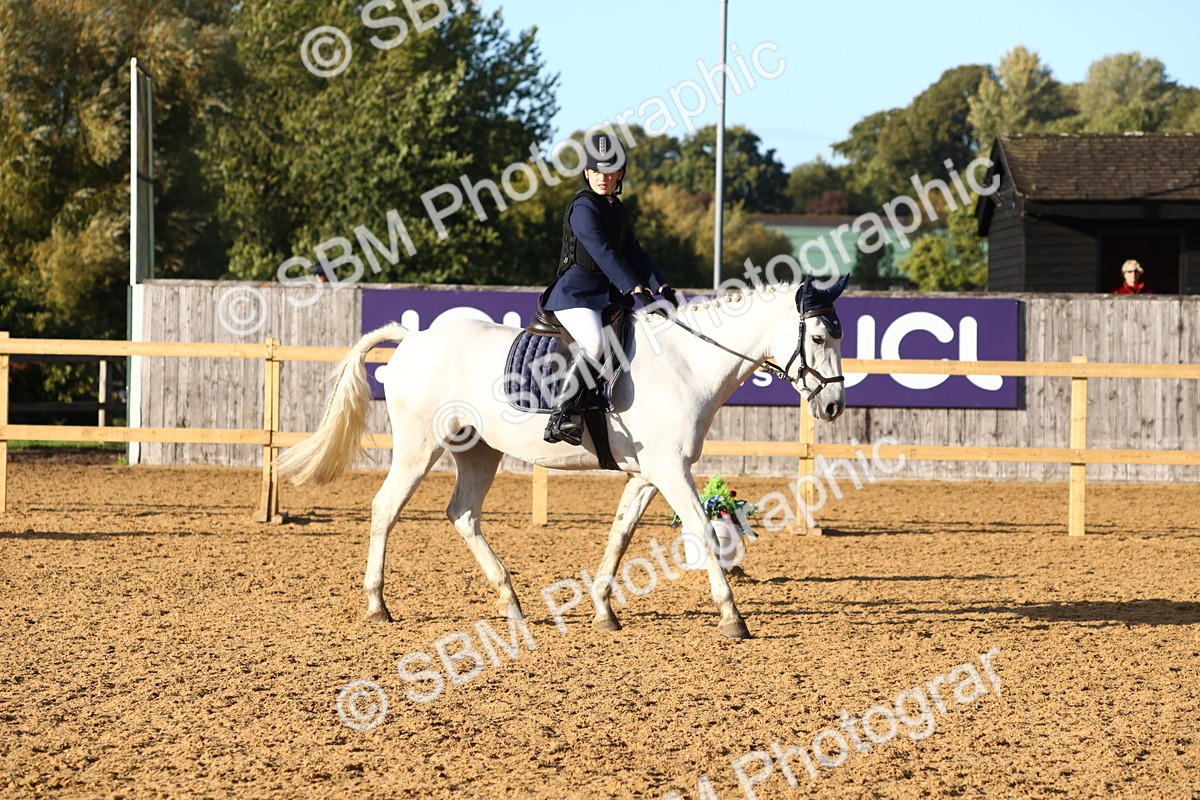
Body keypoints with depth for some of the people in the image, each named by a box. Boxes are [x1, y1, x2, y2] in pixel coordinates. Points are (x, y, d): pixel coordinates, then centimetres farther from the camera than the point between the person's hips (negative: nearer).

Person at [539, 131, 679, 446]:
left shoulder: (617, 210, 17)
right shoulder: (583, 207, -11)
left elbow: (634, 252, 13)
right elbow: (602, 253, -21)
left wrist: (661, 287, -1)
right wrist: (636, 290, -28)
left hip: (608, 295, 10)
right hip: (576, 292, -10)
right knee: (594, 345, -33)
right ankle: (560, 417, -35)